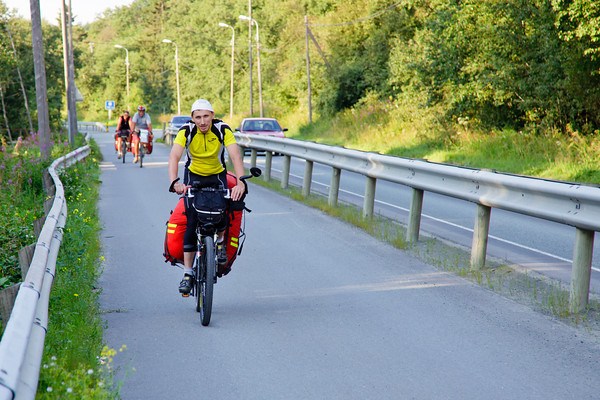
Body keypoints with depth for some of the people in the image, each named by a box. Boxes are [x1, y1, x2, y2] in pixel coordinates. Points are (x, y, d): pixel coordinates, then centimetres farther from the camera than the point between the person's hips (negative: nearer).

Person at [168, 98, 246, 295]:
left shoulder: (223, 129, -23)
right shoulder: (186, 131, -23)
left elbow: (235, 156, -34)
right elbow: (174, 157, -35)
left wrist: (240, 182, -51)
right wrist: (175, 182, -53)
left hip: (217, 175, 0)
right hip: (193, 175, 0)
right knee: (191, 222, -11)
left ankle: (220, 240, 10)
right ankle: (188, 273, -3)